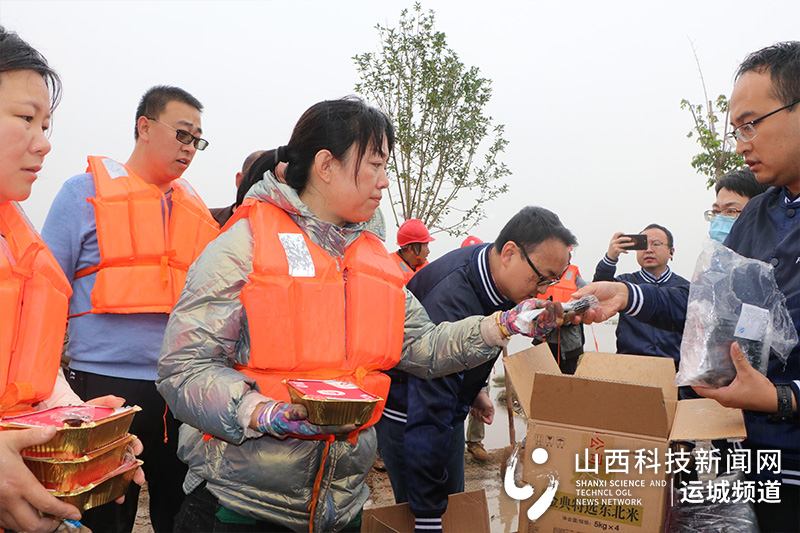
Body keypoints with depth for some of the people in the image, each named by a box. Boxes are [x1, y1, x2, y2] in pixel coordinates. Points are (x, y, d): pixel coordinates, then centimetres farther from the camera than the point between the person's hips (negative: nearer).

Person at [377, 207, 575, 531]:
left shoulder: (495, 269, -10)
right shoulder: (450, 303, -38)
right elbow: (429, 420, -39)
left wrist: (474, 390, 15)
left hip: (450, 402, 9)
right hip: (408, 414, -8)